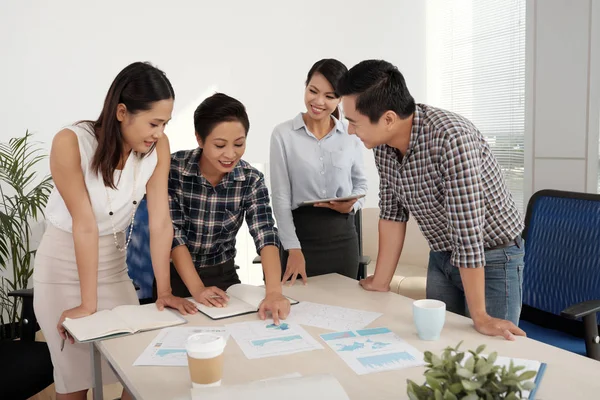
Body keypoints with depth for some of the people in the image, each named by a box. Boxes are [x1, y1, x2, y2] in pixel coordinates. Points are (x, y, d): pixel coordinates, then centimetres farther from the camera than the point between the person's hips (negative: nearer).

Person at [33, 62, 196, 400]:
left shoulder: (158, 147, -15)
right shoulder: (70, 143, -25)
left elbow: (160, 221, -16)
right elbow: (85, 225, -26)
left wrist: (165, 290, -19)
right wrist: (88, 303, -21)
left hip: (114, 264, 4)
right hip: (64, 267, -3)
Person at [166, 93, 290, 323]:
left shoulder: (251, 180, -12)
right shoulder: (173, 169, -16)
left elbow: (265, 235, -21)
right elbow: (172, 233, -16)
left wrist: (273, 291, -35)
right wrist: (196, 289, -23)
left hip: (222, 276, 1)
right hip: (174, 275, -1)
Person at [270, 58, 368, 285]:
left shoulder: (351, 136, 2)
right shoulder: (283, 134, -5)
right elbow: (281, 197, -7)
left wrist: (351, 205, -9)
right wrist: (293, 249, -13)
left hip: (342, 235, 3)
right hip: (301, 233, -2)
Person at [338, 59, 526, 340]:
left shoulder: (450, 138, -33)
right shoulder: (383, 144, -10)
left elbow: (467, 230, -33)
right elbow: (392, 212, 0)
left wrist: (480, 317, -28)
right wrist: (380, 281, 2)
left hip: (492, 258, -6)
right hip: (441, 258, 6)